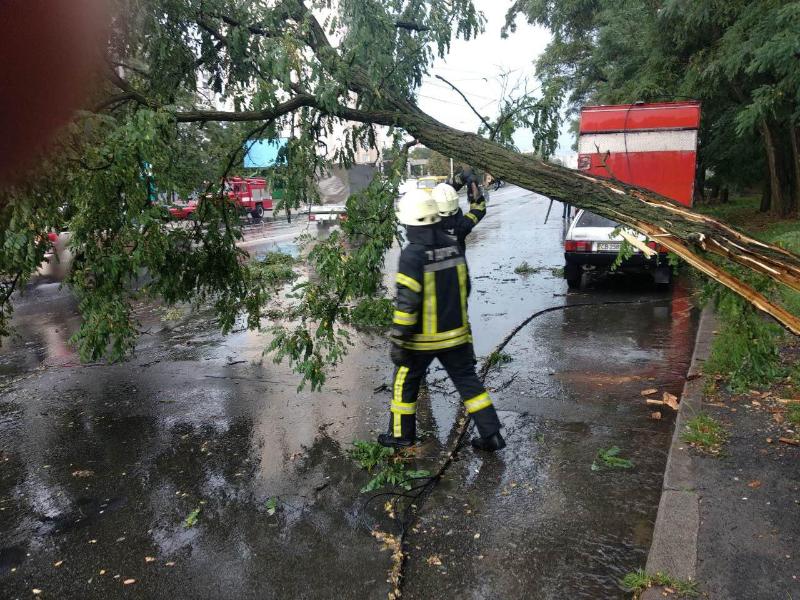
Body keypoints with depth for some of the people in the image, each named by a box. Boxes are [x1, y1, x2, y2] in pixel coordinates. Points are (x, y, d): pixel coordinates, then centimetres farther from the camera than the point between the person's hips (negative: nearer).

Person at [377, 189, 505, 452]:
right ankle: (491, 434, 16)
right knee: (468, 380, 14)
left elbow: (406, 302, -22)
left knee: (405, 383, 15)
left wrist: (398, 340, -15)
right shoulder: (453, 246, 0)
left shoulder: (412, 254, -20)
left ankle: (402, 435, 27)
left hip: (422, 338, -5)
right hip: (456, 333, 5)